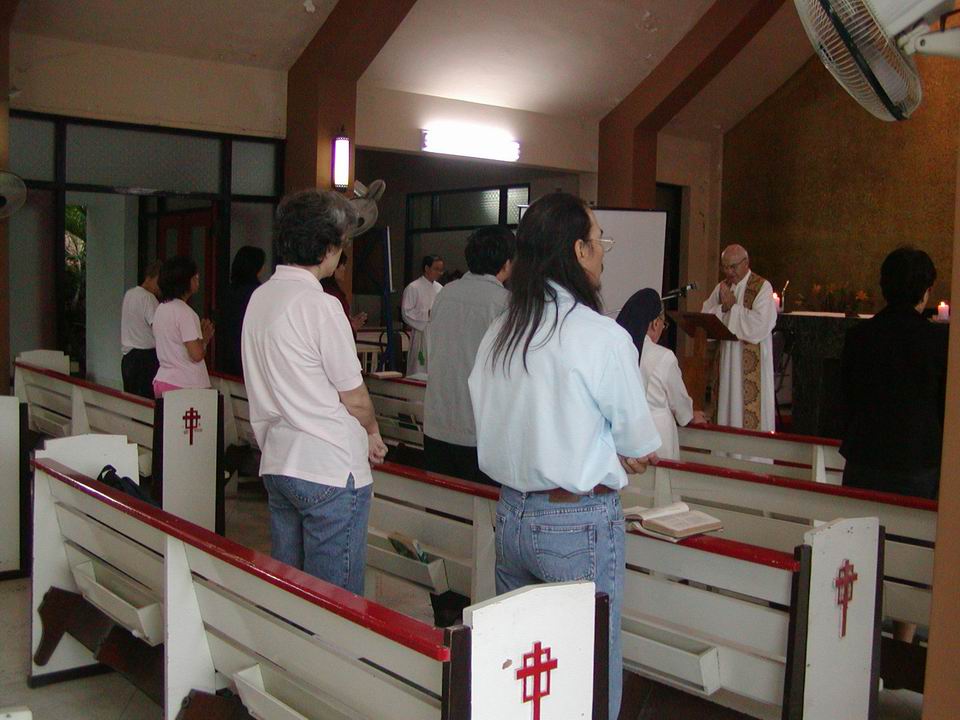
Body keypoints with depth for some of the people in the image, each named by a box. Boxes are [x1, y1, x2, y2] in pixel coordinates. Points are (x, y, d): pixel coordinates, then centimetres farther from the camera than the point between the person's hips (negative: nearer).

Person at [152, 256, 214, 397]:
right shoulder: (184, 312, -15)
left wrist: (199, 332, 13)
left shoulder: (161, 309, 12)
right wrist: (206, 338, 0)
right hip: (185, 385, -9)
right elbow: (197, 355, -18)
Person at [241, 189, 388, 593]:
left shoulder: (260, 297, 8)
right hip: (329, 469, -8)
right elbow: (354, 397, -11)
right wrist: (373, 433, 9)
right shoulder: (319, 305, -17)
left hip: (276, 463, 9)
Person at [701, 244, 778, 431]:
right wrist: (723, 308, -13)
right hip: (725, 358, 6)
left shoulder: (762, 288, -7)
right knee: (726, 404, 8)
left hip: (751, 363, -6)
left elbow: (760, 324, -19)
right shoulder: (722, 288, 12)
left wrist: (733, 306, -11)